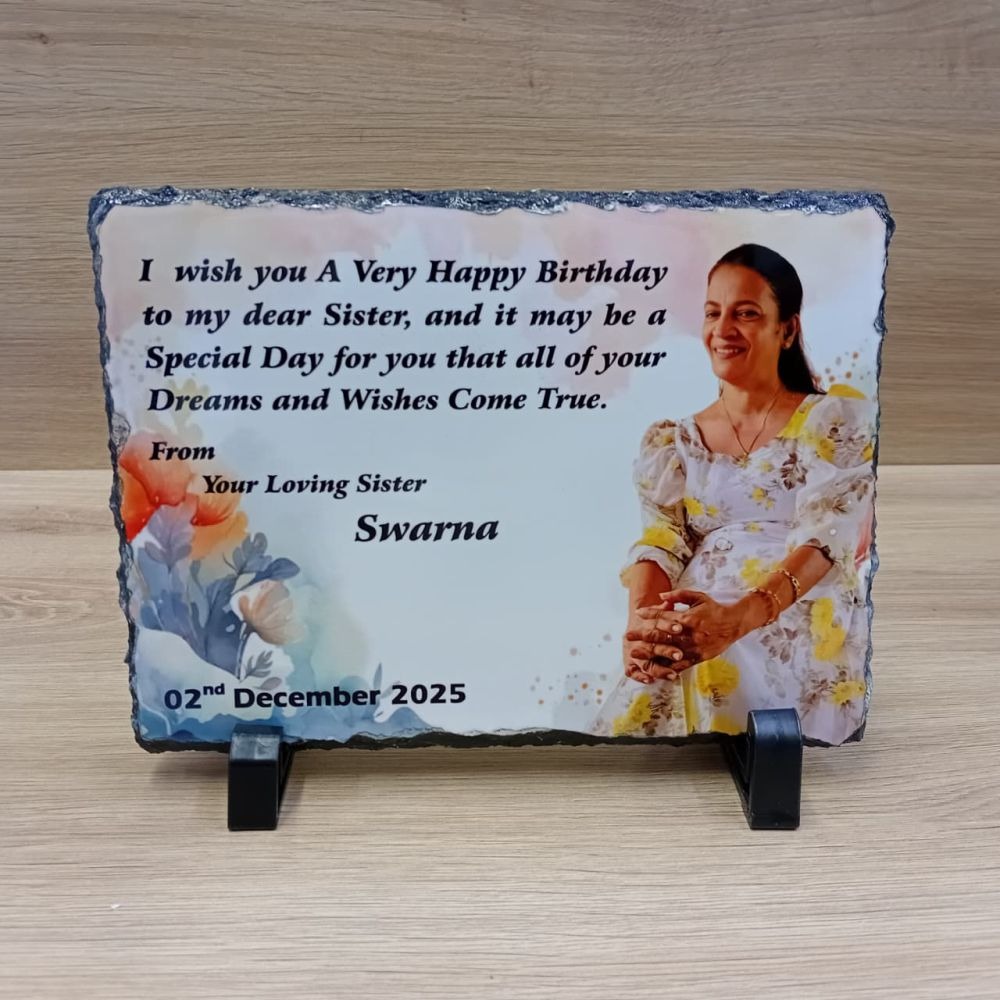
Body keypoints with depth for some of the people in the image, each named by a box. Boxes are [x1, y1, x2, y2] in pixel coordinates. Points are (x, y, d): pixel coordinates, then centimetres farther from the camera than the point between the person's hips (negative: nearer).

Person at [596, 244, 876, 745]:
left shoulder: (835, 418, 8)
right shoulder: (672, 440, 17)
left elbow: (827, 535, -8)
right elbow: (660, 541, 3)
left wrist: (738, 617, -28)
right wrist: (641, 620, -22)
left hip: (806, 632, -2)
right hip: (691, 628, 3)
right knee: (644, 699, -30)